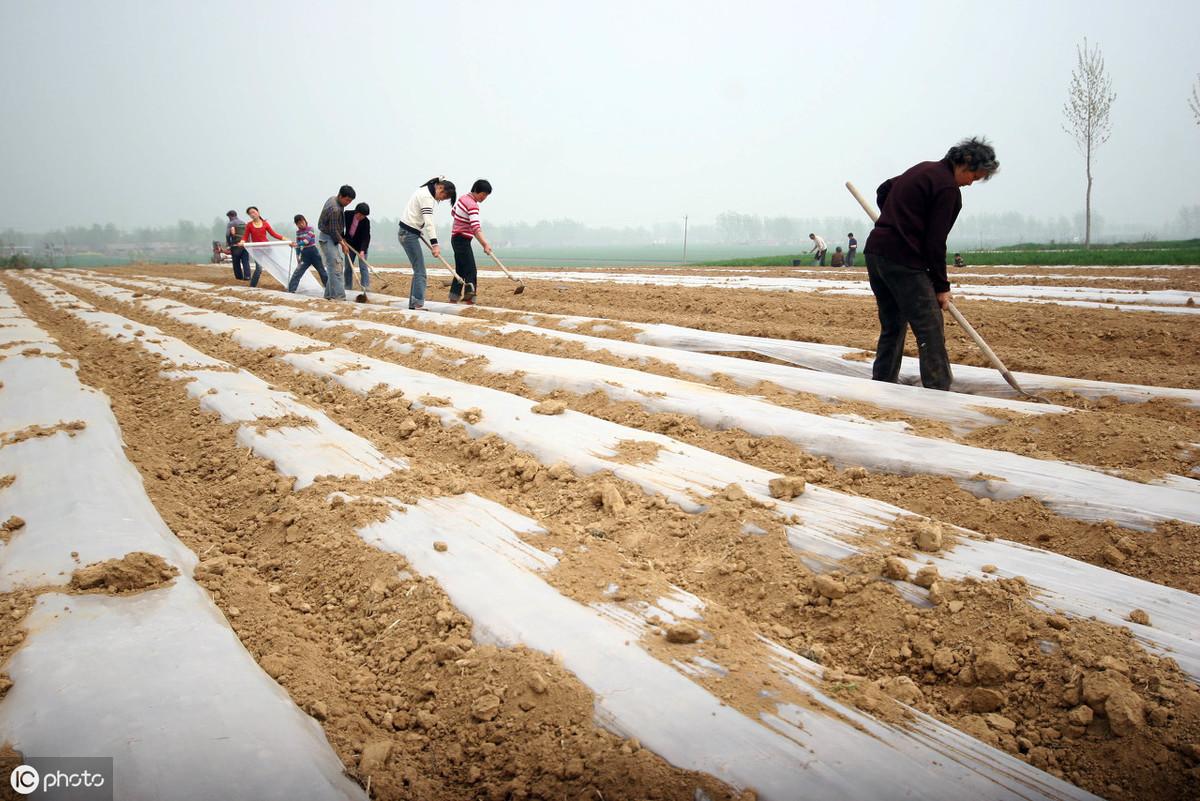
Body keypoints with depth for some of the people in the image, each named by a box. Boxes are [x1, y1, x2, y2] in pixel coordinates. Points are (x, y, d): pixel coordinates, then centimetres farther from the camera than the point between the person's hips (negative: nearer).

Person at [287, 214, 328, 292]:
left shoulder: (310, 228, -7)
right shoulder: (298, 232, 6)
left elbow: (307, 240, -20)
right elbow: (298, 245, 12)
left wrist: (297, 244, -31)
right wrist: (297, 257, 9)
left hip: (314, 253, -3)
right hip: (304, 255, 3)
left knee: (323, 273, 5)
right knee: (297, 273, -7)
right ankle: (290, 290, -8)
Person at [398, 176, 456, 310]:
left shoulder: (425, 191, 15)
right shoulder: (427, 197, -17)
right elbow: (428, 221, -27)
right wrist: (434, 244, -34)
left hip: (407, 232, 10)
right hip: (409, 233, -10)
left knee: (418, 270, 9)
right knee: (420, 271, -12)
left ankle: (413, 303, 9)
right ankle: (418, 304, -17)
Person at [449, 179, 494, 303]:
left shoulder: (463, 198, 9)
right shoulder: (473, 205, -20)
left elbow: (453, 213, 25)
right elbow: (476, 227, -33)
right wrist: (485, 244, -41)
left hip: (456, 238, 10)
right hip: (462, 240, -10)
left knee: (461, 271, 13)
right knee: (471, 271, -14)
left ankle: (453, 300, 16)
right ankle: (469, 300, -20)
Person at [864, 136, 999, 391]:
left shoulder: (923, 169, 18)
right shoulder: (948, 189, -9)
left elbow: (883, 191, 31)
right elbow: (935, 243, -11)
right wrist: (942, 286, -3)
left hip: (875, 251, 10)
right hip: (903, 260, -9)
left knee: (893, 327, 17)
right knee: (930, 332, -8)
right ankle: (939, 391, -10)